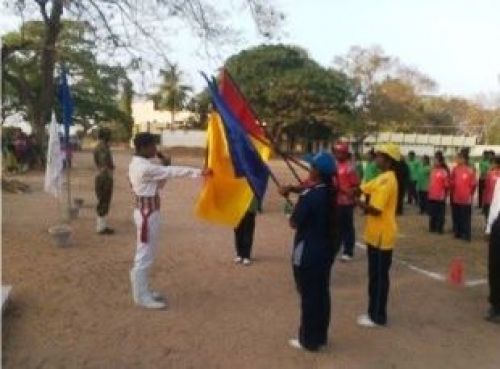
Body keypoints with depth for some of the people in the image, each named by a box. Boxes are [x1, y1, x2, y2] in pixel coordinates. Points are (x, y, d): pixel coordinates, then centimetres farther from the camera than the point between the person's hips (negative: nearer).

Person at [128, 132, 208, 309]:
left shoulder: (137, 163, 10)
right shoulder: (145, 167, -21)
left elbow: (158, 184, 14)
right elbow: (173, 171, -22)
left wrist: (163, 164, 1)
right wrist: (199, 171, -19)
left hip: (145, 210, 11)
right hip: (148, 213, -11)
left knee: (146, 254, 18)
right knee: (145, 255, -1)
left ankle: (143, 291, 30)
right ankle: (142, 297, 11)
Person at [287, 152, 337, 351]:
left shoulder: (309, 195, -22)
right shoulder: (332, 193, 2)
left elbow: (294, 223, -16)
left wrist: (294, 210, 3)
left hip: (307, 253, -7)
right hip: (326, 250, 8)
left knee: (309, 295, 5)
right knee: (322, 293, 16)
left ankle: (308, 340, 18)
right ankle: (320, 336, 30)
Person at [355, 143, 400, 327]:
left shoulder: (387, 180, -19)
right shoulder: (383, 178, 12)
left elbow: (376, 209, -25)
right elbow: (362, 188, 9)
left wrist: (355, 201, -21)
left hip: (382, 235, -10)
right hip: (376, 234, 10)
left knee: (378, 276, 1)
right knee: (376, 275, 16)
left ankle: (377, 317, 12)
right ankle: (374, 313, 27)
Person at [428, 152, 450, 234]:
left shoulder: (444, 171, -11)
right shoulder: (433, 170, 9)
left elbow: (446, 184, -11)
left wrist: (444, 194, -9)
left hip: (440, 197, -7)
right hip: (431, 196, 7)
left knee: (440, 214, 2)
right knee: (432, 213, 14)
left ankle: (440, 228, 11)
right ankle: (432, 227, 23)